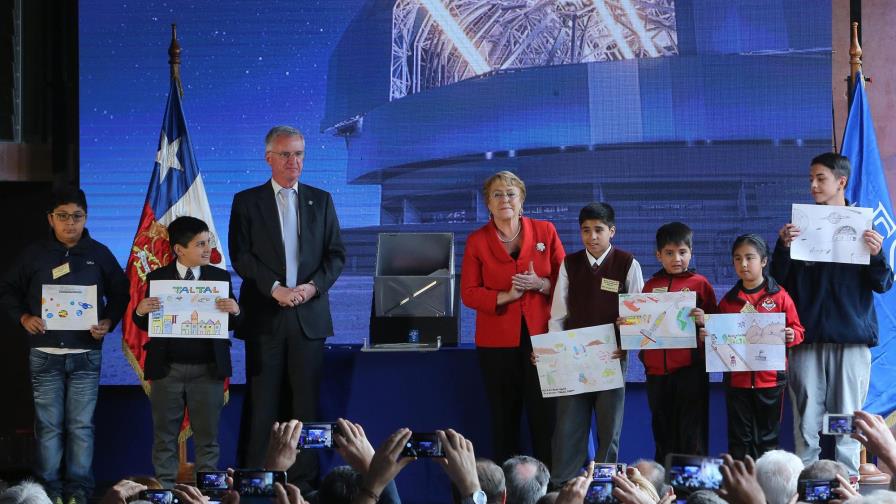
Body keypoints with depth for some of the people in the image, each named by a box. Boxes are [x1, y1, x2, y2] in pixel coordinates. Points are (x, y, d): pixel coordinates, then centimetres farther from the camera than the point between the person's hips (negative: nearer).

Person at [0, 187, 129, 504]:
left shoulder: (99, 254, 3)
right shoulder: (34, 254, 3)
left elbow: (120, 293, 11)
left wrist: (109, 322, -5)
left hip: (86, 354, 0)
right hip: (45, 355, 0)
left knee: (81, 426, 2)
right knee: (48, 425, 4)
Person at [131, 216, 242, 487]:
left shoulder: (220, 277, 3)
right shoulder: (157, 278, 1)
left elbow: (232, 325, 4)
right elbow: (145, 325, 2)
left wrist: (234, 311, -18)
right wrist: (140, 311, -19)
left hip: (208, 369, 0)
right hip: (168, 369, 0)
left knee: (207, 436, 7)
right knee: (165, 436, 7)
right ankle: (165, 489, 15)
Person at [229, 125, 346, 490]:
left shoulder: (320, 200, 12)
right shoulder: (247, 201, 5)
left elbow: (336, 254, 8)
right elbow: (241, 256, -2)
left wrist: (313, 286, -9)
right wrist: (274, 288, -14)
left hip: (309, 314, 2)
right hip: (264, 316, -2)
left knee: (306, 401, 2)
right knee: (262, 402, 0)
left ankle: (304, 477, 7)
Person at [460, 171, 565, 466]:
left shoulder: (545, 231, 6)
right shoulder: (477, 241, 5)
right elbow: (468, 293, 1)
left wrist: (540, 284, -13)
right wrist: (506, 296, -12)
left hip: (541, 335, 0)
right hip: (497, 340, 0)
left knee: (545, 416, -2)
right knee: (504, 418, 4)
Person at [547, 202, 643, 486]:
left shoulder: (627, 264, -4)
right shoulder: (569, 264, 4)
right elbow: (558, 313, 4)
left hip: (611, 356, -2)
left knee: (609, 425, 6)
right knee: (568, 424, 2)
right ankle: (561, 485, 8)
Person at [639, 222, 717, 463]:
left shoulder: (700, 284, 2)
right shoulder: (650, 286, 13)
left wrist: (703, 321, -18)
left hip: (690, 368, -4)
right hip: (656, 369, 4)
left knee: (692, 434, -3)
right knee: (663, 432, 12)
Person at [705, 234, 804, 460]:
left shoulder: (779, 296, -1)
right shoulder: (728, 300, 9)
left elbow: (797, 329, 0)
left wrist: (791, 336, -20)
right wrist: (708, 336, -5)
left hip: (770, 377, -2)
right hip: (737, 379, 2)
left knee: (767, 437, 6)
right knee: (739, 438, 6)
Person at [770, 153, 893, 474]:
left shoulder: (863, 226, 6)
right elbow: (779, 280, 5)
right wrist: (783, 248, -13)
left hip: (852, 338, -1)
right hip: (808, 338, 1)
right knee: (806, 420, 0)